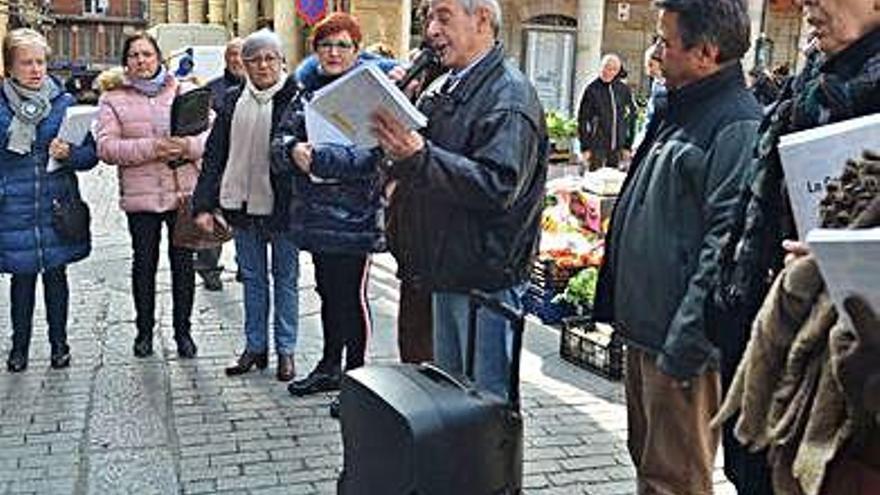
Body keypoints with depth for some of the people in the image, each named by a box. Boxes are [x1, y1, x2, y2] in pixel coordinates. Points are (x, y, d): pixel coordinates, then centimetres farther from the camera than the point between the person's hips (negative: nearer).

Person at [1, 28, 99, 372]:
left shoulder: (64, 102, 1)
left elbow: (90, 153, 1)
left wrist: (70, 154, -17)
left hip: (57, 207, 1)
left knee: (55, 274, 10)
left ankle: (59, 343, 24)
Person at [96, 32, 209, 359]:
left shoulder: (185, 92, 9)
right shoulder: (113, 99, 6)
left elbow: (210, 135, 3)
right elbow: (106, 147, -6)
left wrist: (187, 146, -19)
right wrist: (150, 148, -19)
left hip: (184, 193, 1)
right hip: (140, 195, -1)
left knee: (183, 261, 6)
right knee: (144, 262, 6)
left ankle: (182, 330, 18)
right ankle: (145, 330, 21)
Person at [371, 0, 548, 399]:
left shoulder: (509, 96, -16)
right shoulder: (451, 89, 13)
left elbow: (497, 187, -27)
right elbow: (430, 170, 20)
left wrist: (418, 155, -34)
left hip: (487, 279, -9)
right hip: (448, 271, 9)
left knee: (488, 396, 1)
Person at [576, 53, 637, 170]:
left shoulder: (624, 90, 6)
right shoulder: (592, 89, -4)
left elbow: (631, 117, 10)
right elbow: (582, 119, -4)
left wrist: (627, 145, 5)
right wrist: (585, 147, -8)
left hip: (617, 147, 4)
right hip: (597, 146, -3)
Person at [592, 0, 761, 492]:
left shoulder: (738, 124, -18)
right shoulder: (680, 110, 14)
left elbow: (726, 244, -23)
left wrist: (685, 345, -23)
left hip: (680, 341, -10)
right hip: (643, 325, 10)